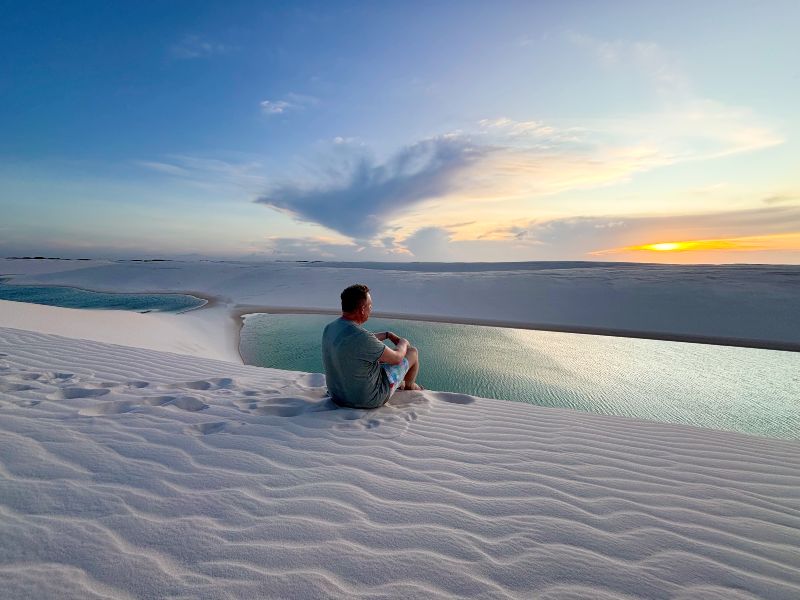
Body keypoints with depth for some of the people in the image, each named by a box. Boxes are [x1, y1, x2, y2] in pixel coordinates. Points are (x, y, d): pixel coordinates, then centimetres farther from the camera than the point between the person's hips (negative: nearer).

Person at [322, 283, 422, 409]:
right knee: (413, 352, 8)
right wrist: (403, 343, 4)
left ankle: (400, 384, 51)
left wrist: (387, 334, 21)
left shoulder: (329, 328, -7)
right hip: (368, 400, -7)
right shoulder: (361, 336, -33)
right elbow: (396, 358, -17)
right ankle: (409, 386, 40)